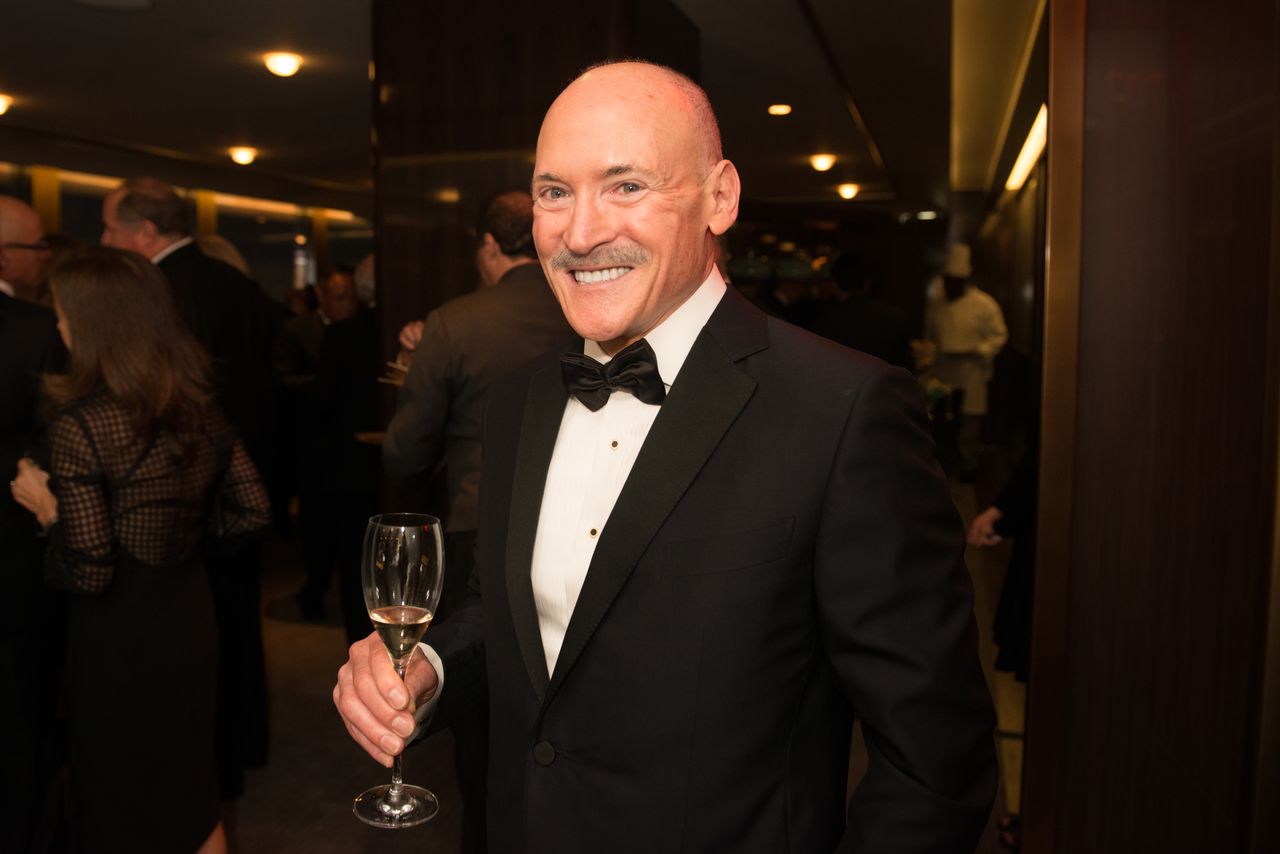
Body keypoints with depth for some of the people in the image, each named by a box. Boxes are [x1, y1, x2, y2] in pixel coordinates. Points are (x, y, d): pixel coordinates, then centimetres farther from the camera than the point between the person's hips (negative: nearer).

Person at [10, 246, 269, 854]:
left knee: (120, 803, 16)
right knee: (189, 782, 24)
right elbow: (250, 512, 3)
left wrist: (47, 509, -5)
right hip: (189, 614, 6)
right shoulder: (200, 406, -2)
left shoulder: (79, 429, -20)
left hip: (118, 634, -6)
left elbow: (89, 575, -20)